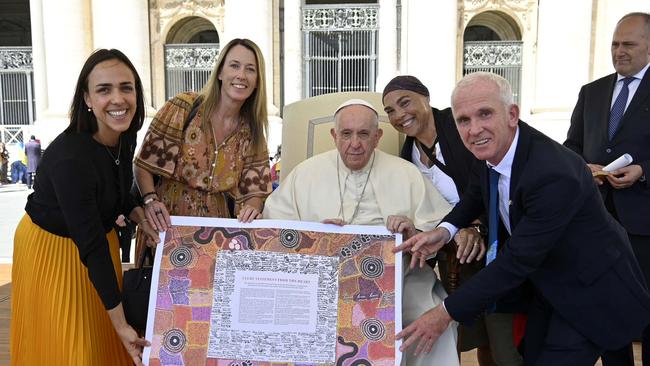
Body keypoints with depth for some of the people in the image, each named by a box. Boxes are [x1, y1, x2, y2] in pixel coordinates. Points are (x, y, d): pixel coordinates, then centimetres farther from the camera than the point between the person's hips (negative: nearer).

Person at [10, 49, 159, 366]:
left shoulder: (125, 136, -12)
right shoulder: (69, 157, -34)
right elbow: (91, 247, -32)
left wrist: (142, 220, -12)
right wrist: (121, 324, -28)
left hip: (100, 236, 7)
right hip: (52, 248, -6)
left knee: (105, 341, 20)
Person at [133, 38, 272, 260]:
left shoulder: (252, 132, 3)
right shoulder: (182, 108, -8)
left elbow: (254, 190, 1)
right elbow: (144, 165, -5)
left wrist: (251, 208, -21)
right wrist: (151, 200, -22)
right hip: (168, 225, -2)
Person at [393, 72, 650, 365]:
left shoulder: (555, 174, -35)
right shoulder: (492, 149, -11)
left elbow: (516, 261, -31)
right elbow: (478, 192, 11)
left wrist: (446, 313, -25)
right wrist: (445, 229, -10)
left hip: (590, 295, -7)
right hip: (545, 286, 7)